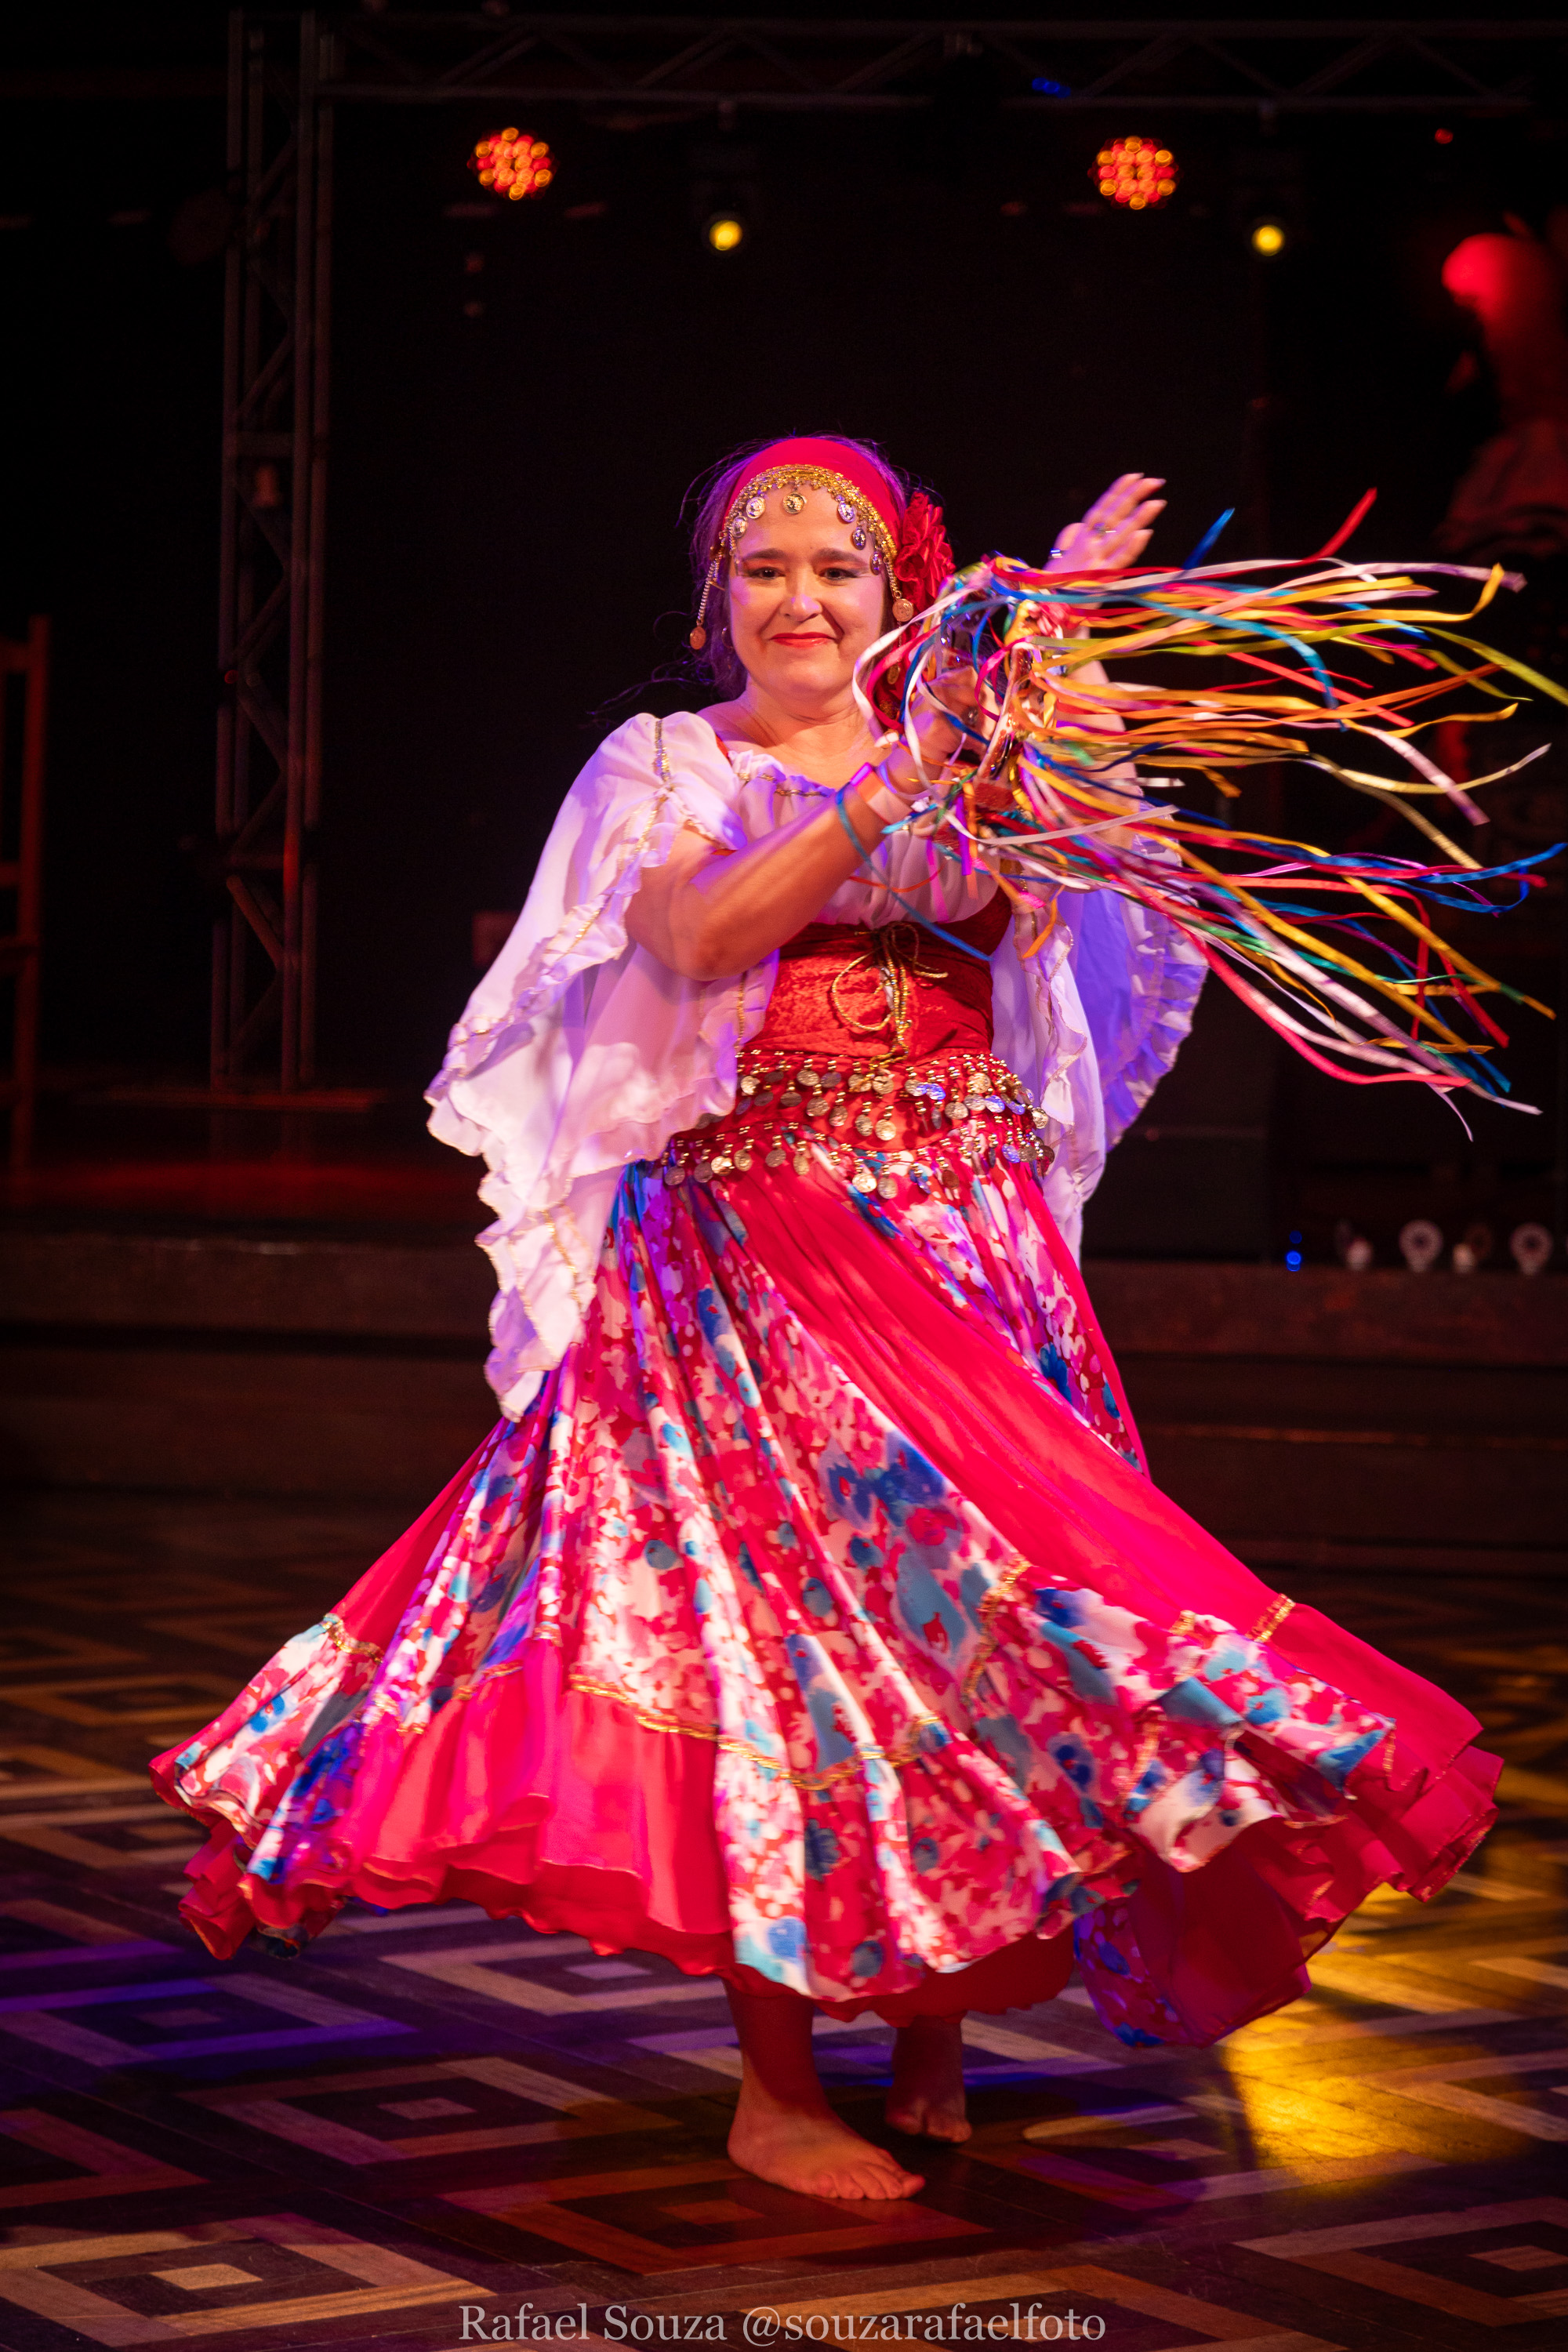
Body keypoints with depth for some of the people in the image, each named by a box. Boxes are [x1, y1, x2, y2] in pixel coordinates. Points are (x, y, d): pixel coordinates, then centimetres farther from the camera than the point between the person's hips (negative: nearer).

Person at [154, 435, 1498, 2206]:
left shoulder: (970, 765, 14)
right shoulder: (665, 769, 7)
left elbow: (1040, 917, -7)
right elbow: (704, 941, -15)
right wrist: (897, 778, -21)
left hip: (968, 1244, 3)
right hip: (749, 1241, -3)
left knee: (970, 1598, -2)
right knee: (788, 1591, -9)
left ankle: (936, 2028, 11)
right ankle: (776, 2090, -4)